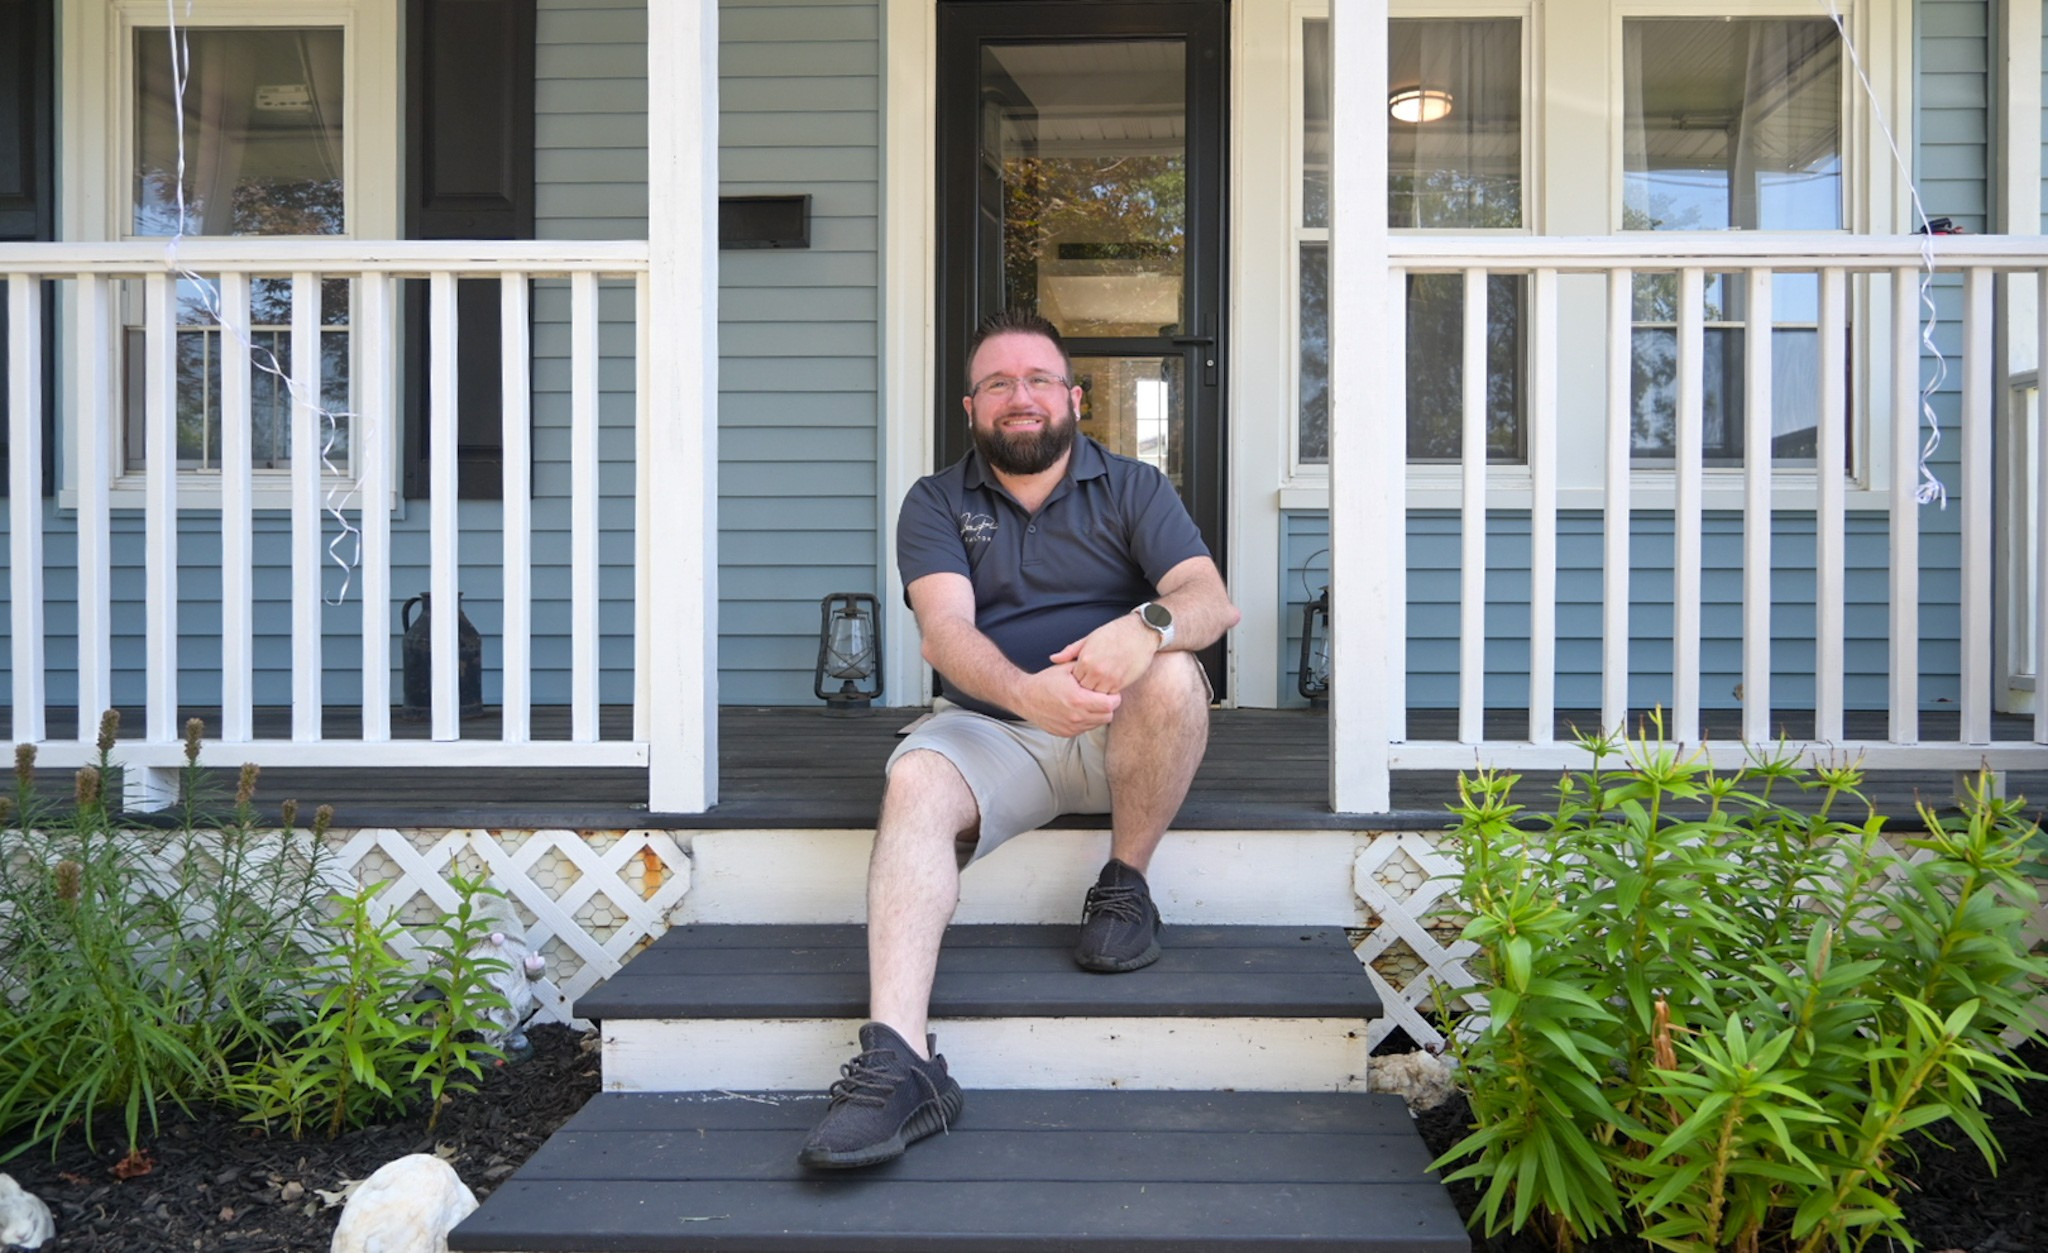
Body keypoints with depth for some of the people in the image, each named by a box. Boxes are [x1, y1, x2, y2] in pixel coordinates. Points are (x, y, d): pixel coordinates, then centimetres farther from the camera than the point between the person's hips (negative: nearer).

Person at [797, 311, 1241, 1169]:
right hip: (991, 728, 0)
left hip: (1119, 739, 0)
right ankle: (897, 1061, -43)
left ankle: (1125, 887, -10)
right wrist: (1024, 690, -34)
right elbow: (946, 631, -11)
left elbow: (1212, 601, -10)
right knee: (915, 783, -31)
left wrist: (1147, 625, -36)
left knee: (1174, 673, -31)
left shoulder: (1134, 490, 6)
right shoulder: (937, 503, 7)